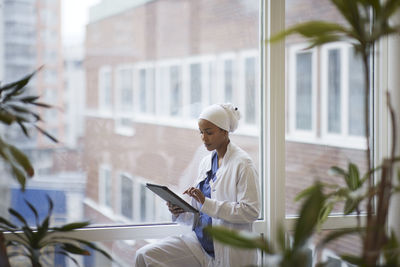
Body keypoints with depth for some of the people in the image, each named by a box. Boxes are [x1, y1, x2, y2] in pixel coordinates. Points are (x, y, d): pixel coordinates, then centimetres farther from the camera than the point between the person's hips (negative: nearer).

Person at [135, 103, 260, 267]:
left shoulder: (243, 164, -8)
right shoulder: (205, 163, 13)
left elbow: (251, 211, -18)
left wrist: (207, 203, -22)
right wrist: (180, 213, -5)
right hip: (199, 241, 6)